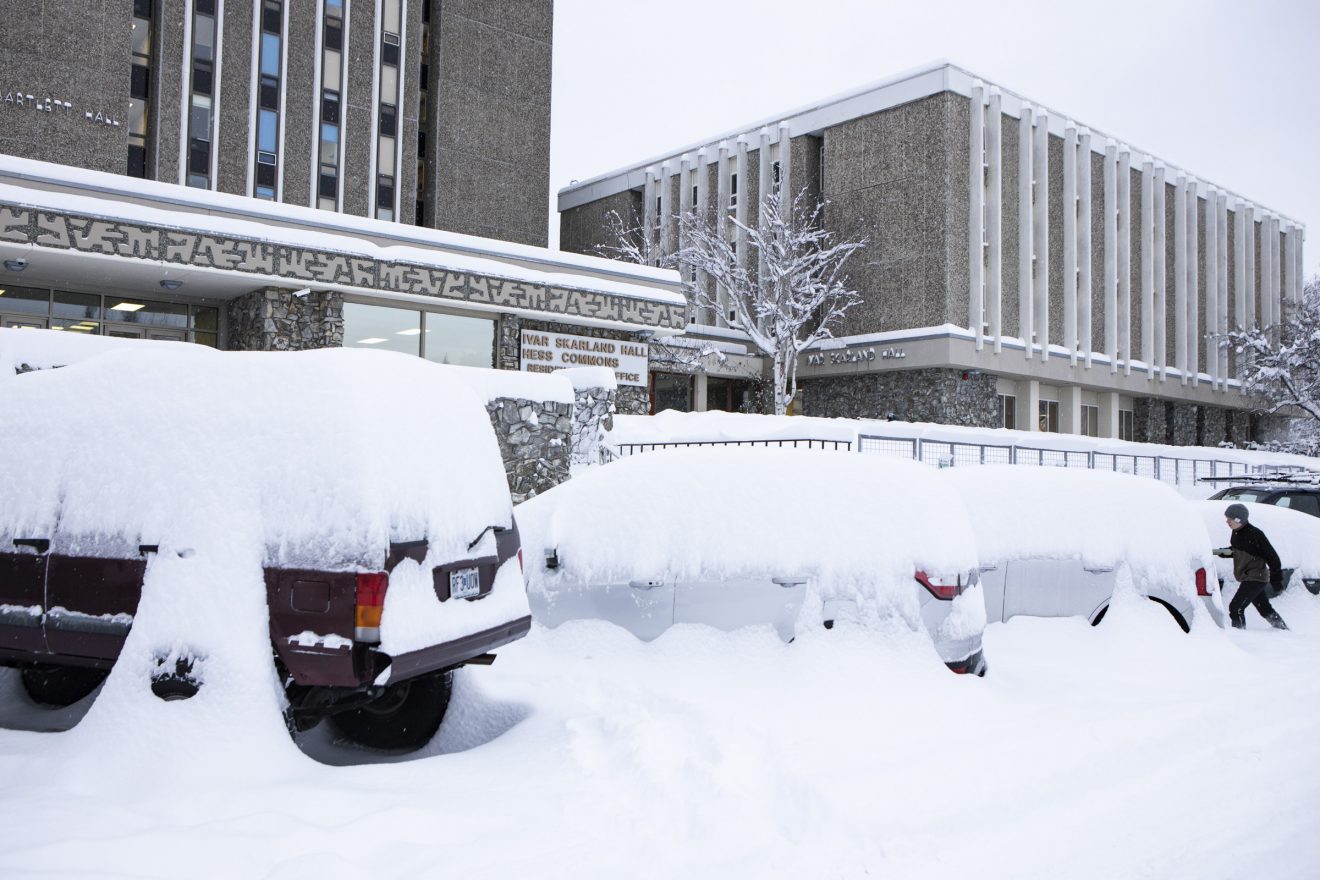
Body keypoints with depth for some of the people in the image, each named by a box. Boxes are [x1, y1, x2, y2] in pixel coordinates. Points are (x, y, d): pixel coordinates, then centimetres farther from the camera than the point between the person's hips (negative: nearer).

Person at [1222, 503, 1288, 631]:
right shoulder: (1236, 533, 3)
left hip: (1255, 578, -9)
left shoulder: (1255, 534, -21)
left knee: (1235, 608, -14)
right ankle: (1284, 631, 35)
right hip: (1247, 578, 9)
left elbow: (1272, 557, -16)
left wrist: (1276, 579, -14)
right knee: (1265, 610, 21)